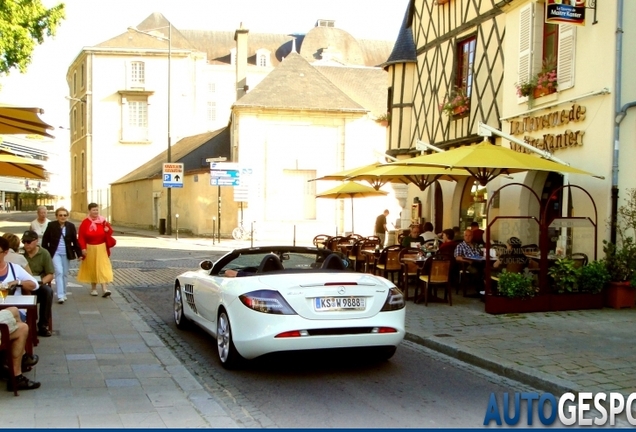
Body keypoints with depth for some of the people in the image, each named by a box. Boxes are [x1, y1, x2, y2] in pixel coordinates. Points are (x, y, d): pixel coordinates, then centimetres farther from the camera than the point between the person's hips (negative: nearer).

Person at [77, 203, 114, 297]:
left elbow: (109, 233, 7)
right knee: (92, 268, 10)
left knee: (102, 267, -6)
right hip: (90, 249, 0)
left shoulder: (102, 221, 0)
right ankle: (93, 288, 23)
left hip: (101, 248, 0)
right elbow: (81, 237, -7)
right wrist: (83, 248, -14)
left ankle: (104, 289, -11)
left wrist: (108, 230, -16)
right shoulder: (85, 223, -5)